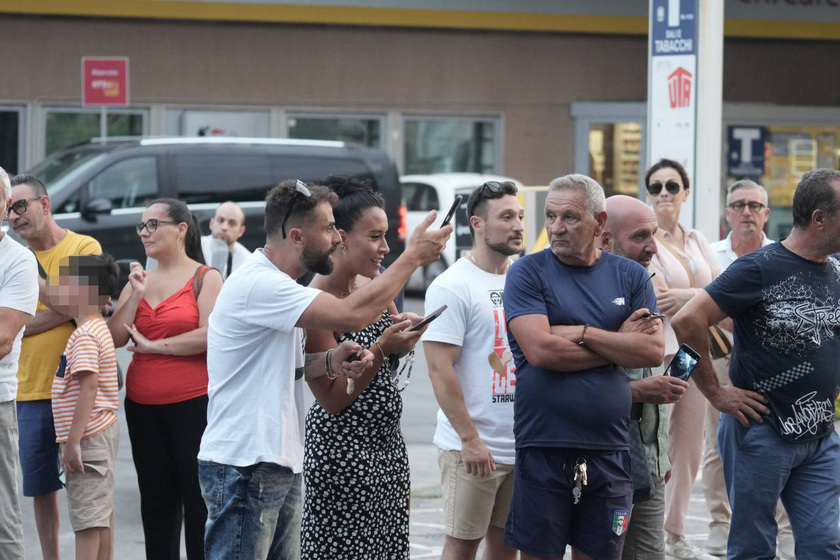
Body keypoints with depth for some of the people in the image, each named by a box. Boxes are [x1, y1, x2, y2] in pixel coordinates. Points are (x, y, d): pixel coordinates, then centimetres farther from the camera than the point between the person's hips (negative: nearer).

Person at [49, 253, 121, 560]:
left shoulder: (85, 336, -18)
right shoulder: (96, 328, 15)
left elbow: (88, 387, -25)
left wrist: (74, 440, -26)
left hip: (87, 438, -10)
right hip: (102, 432, 10)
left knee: (86, 521, -9)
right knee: (101, 516, 15)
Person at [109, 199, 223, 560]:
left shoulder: (205, 278, -4)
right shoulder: (138, 279, 13)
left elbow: (209, 336, -17)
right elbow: (116, 338, 5)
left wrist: (152, 346, -10)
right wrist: (135, 296, -7)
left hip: (192, 403, -6)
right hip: (142, 405, 6)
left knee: (198, 495, -1)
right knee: (156, 497, 11)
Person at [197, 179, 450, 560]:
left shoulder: (272, 283, 16)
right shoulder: (257, 284, -19)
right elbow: (354, 315, -26)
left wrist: (332, 362, -1)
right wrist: (413, 256, -16)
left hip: (279, 465, 10)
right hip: (243, 469, -10)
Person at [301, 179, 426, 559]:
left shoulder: (372, 282, 5)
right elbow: (332, 398, -18)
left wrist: (405, 334, -2)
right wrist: (381, 348, -24)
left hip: (386, 442, 8)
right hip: (343, 451, -8)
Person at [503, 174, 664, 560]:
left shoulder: (630, 277, 9)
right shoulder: (528, 273, 1)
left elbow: (653, 352, -3)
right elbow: (540, 351, -14)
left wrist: (582, 333, -10)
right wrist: (619, 343, -5)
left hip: (610, 452, 3)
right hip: (543, 451, -2)